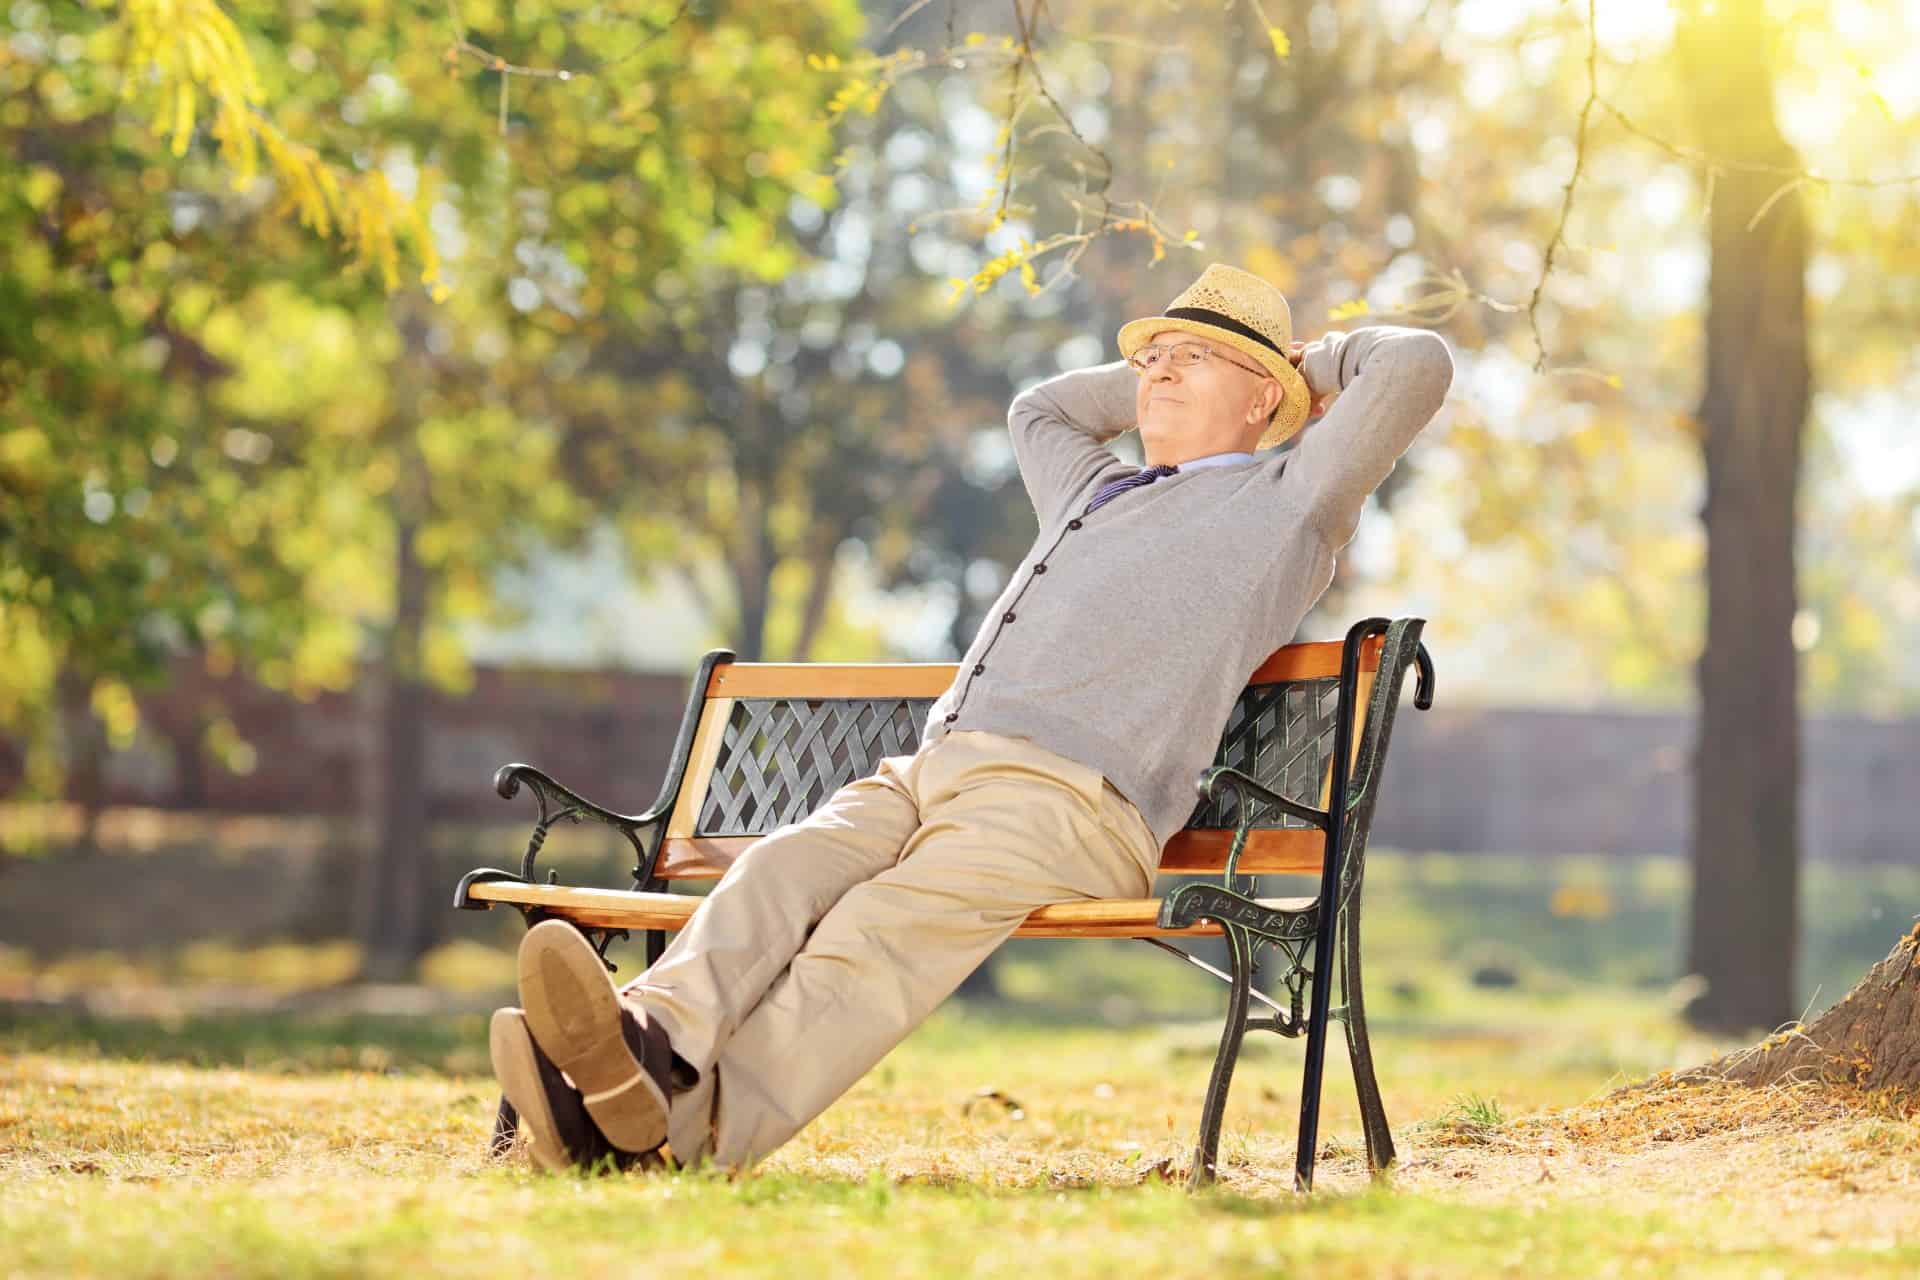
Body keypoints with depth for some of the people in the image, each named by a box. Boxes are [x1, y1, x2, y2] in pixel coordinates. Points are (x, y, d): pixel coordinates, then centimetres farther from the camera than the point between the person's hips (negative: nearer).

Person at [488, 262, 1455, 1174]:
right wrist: (1151, 378, 55)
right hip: (925, 772, 7)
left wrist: (1313, 362, 31)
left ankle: (698, 1124, -59)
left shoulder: (1284, 501, 18)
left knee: (891, 925, -35)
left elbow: (1418, 363, 12)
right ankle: (657, 1045, -53)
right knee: (782, 870, -26)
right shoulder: (1095, 492, 40)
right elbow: (1038, 409, 61)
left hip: (1071, 795, -7)